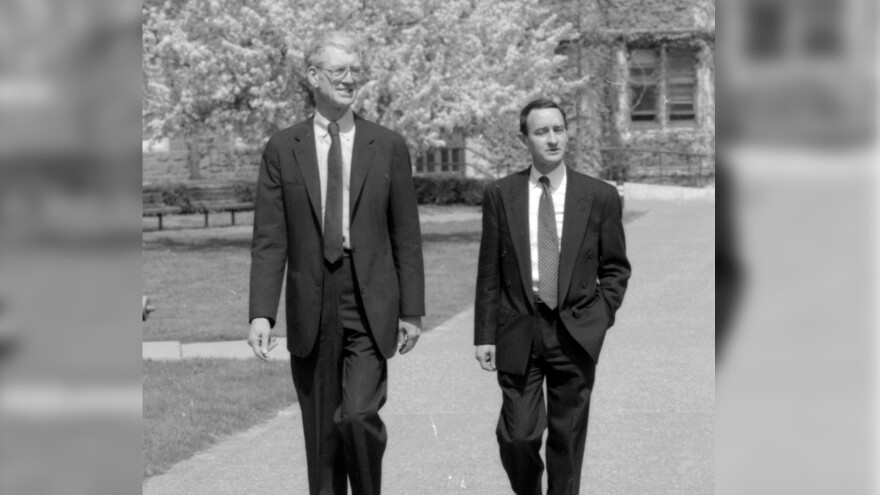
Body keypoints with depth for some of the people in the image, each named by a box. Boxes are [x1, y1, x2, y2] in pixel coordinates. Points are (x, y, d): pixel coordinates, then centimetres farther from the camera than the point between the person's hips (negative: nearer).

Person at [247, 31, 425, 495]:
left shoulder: (389, 147, 4)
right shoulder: (282, 149, 3)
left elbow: (407, 237, 5)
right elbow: (269, 240, 0)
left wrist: (412, 311, 2)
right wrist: (260, 313, -8)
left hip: (369, 307, -1)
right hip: (311, 311, 1)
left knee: (360, 415, -14)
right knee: (321, 431, 8)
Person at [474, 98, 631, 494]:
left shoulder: (600, 196, 2)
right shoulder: (500, 195, 2)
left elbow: (615, 268, 9)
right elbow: (489, 272, 4)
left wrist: (600, 317, -4)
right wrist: (485, 335, 0)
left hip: (575, 335, 0)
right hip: (518, 332, 0)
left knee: (567, 437, 7)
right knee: (518, 435, -3)